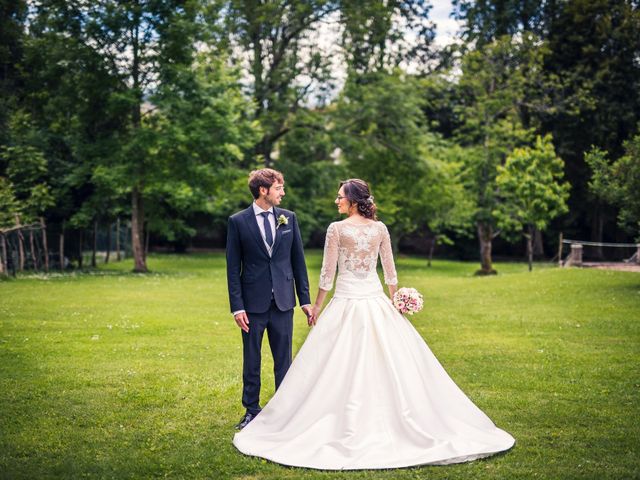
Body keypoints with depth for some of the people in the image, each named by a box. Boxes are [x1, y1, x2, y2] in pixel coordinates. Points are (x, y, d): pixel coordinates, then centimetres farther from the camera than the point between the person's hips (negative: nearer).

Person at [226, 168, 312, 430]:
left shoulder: (289, 218, 5)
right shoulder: (238, 221, -3)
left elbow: (298, 260, 8)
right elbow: (233, 268, -3)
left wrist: (305, 299, 5)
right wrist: (237, 306, -8)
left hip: (283, 301, 2)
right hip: (253, 303, -2)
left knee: (284, 360, 9)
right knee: (251, 360, 10)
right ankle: (252, 411, 24)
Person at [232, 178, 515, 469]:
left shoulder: (337, 229, -9)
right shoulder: (380, 228, 3)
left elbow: (328, 272, -7)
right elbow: (390, 269, 8)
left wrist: (317, 306, 2)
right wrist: (395, 300, 19)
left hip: (346, 302, -4)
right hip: (375, 300, 4)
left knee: (342, 368, 3)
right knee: (391, 362, 11)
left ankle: (348, 431, 7)